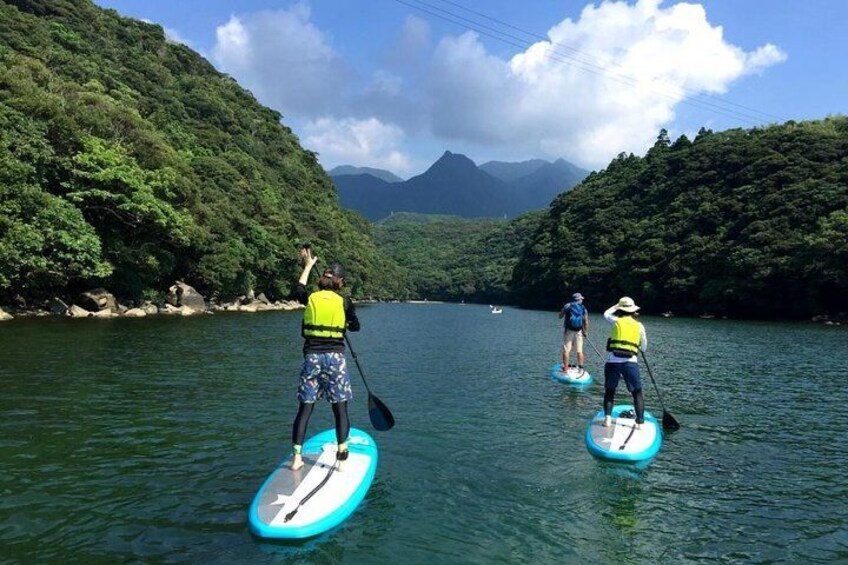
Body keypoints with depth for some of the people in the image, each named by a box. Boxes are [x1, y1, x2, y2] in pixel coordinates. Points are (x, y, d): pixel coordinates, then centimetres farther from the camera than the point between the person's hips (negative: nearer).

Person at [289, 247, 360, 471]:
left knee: (305, 408, 7)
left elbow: (298, 291, 29)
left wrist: (308, 265, 37)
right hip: (335, 357, -2)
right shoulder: (344, 302, -2)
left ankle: (296, 457, 7)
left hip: (311, 357, 2)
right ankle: (341, 456, 3)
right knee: (340, 409, 5)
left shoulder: (310, 298, 4)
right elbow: (355, 326, 13)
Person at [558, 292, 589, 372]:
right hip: (579, 332, 2)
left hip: (569, 331, -2)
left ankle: (565, 367, -1)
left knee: (566, 350, 0)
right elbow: (586, 322, 2)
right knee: (579, 351, 8)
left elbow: (560, 316, 2)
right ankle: (581, 367, 10)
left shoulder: (568, 305, 0)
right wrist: (585, 331, 13)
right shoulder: (583, 308, 7)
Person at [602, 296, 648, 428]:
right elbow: (644, 347, 18)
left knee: (609, 391, 16)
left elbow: (606, 314, 29)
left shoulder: (616, 321, 6)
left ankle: (607, 418, 5)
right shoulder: (639, 326, 9)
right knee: (637, 393, 11)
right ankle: (640, 422, 3)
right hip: (631, 363, 0)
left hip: (612, 362, 0)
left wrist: (617, 305, 37)